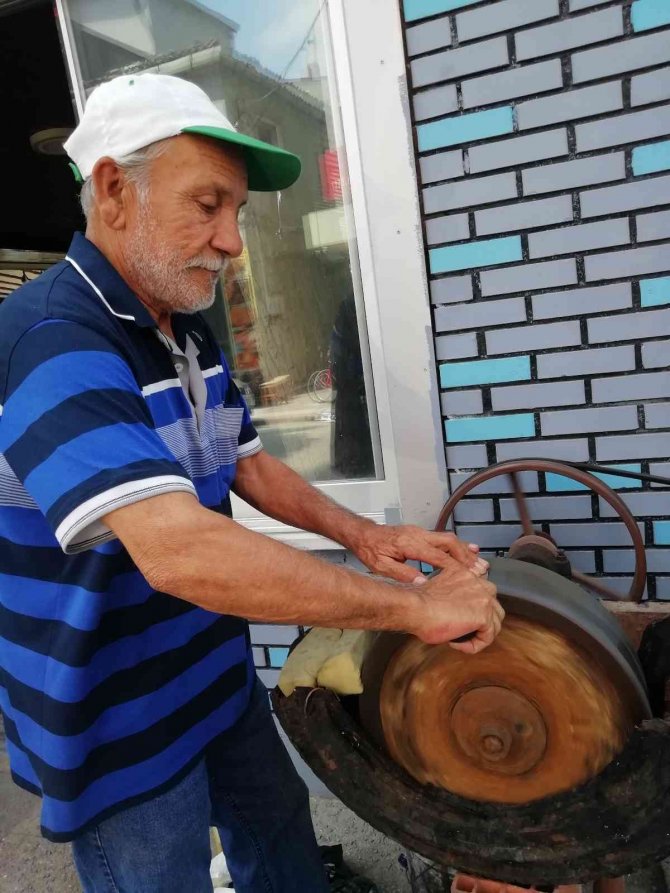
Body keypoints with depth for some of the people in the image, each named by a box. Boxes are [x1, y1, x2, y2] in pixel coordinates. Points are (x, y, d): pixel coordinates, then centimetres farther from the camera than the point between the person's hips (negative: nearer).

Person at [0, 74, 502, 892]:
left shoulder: (189, 334, 2)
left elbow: (247, 465, 10)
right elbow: (179, 551, -41)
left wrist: (361, 535, -5)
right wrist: (412, 606, -33)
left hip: (218, 680, 8)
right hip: (119, 728, -7)